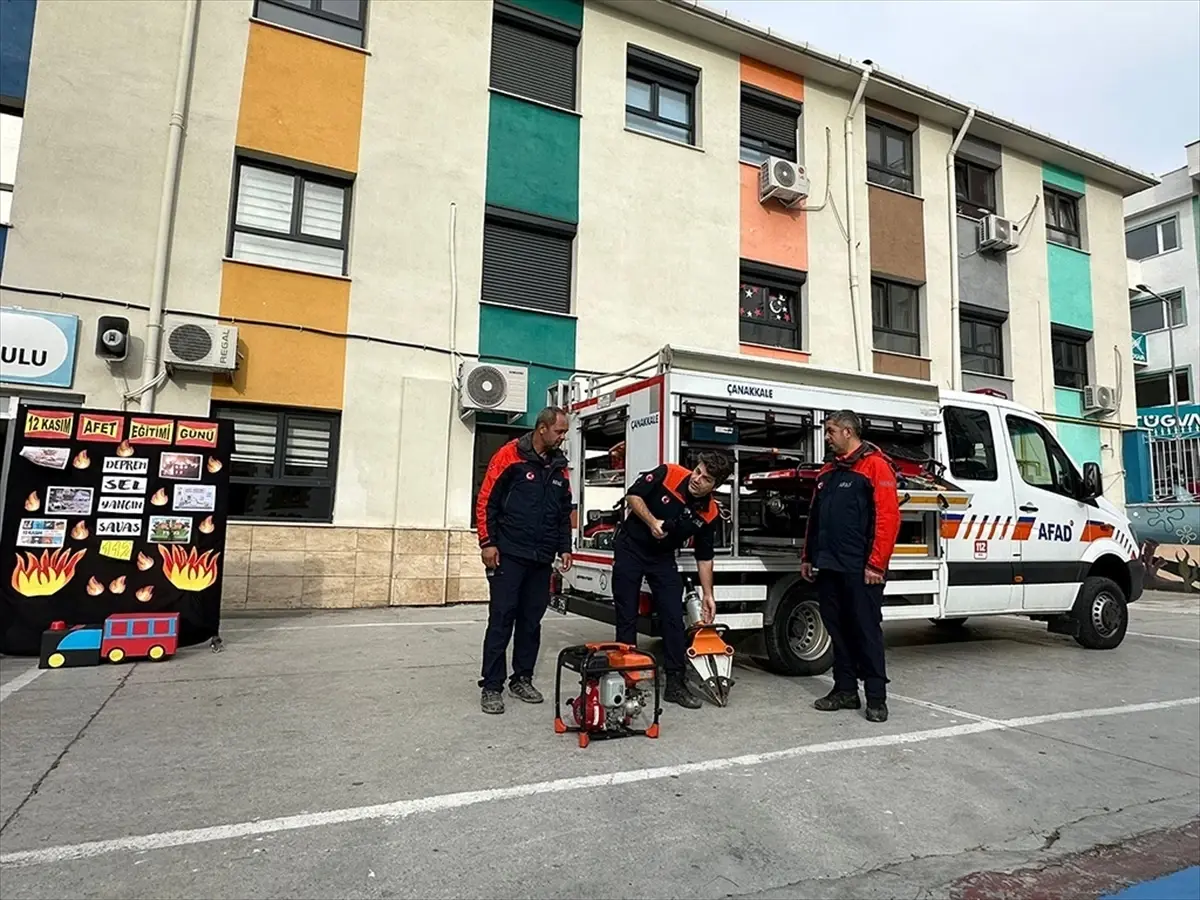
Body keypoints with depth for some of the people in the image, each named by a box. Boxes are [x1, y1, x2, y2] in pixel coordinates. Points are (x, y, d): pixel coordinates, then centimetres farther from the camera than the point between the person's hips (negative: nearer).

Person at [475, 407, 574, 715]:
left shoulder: (559, 466, 11)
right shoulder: (510, 455, -7)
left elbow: (565, 512, 18)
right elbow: (486, 500, -7)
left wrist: (564, 548, 10)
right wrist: (487, 542, -11)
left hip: (542, 559, 6)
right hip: (508, 554, -6)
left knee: (531, 621, 10)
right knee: (501, 619, -3)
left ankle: (522, 679, 23)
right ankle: (491, 686, 5)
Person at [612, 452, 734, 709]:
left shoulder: (709, 513, -11)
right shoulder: (668, 474, -20)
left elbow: (704, 556, -1)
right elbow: (632, 496, -11)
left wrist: (707, 594, -2)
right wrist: (652, 522, -24)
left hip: (663, 558, 3)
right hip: (630, 548, -3)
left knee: (674, 618, -2)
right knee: (627, 617, 1)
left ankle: (675, 683, 7)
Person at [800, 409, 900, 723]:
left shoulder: (875, 465, -7)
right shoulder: (828, 471, 17)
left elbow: (888, 517, -14)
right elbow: (814, 518, 20)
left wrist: (876, 564, -18)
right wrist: (808, 556, 18)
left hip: (860, 569, -7)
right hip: (829, 566, 8)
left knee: (867, 630, 0)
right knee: (837, 629, 12)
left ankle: (876, 697, 10)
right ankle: (845, 690, 22)